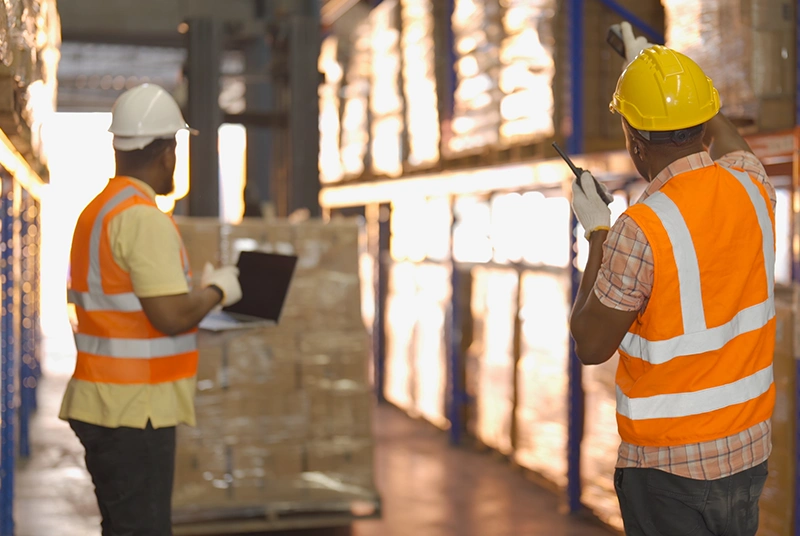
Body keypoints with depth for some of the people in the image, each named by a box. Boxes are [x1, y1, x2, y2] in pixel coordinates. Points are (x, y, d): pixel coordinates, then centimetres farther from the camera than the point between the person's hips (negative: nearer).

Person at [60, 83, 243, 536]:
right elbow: (172, 316, -23)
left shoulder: (96, 211, 12)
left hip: (104, 401, 9)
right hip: (135, 410, -9)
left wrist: (195, 288, 18)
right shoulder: (145, 218, -17)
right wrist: (217, 290, -5)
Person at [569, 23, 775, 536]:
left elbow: (591, 346, -11)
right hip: (749, 452, 6)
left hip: (669, 464, -6)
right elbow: (726, 139, 22)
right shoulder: (752, 189, -3)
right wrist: (655, 65, 32)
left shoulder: (640, 230, -22)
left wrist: (597, 235, -2)